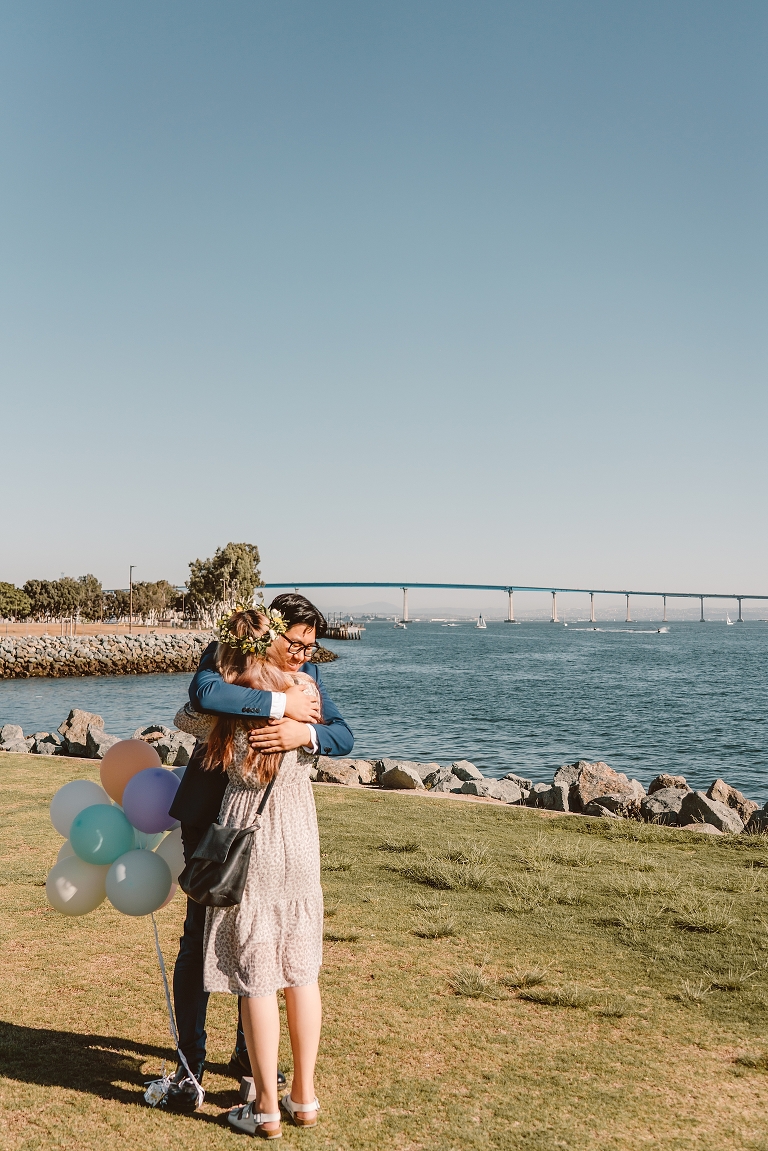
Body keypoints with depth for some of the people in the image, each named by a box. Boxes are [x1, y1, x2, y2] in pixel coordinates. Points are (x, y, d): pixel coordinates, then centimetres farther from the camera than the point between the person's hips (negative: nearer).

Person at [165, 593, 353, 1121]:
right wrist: (281, 703, -33)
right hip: (213, 818, -4)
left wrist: (304, 732, -31)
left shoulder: (307, 673, 0)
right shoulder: (223, 657, -13)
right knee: (200, 939, 2)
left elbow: (344, 735, -10)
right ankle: (190, 1064, 16)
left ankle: (249, 1054, 31)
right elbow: (205, 694, -37)